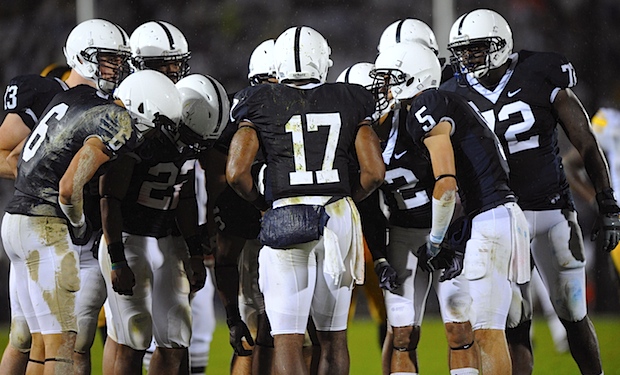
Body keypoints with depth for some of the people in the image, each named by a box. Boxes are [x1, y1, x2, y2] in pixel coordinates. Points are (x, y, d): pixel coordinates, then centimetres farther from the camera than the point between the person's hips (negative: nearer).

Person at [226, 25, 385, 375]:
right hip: (340, 219, 3)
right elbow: (374, 172, 2)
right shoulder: (350, 103, 7)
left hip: (285, 220, -3)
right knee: (333, 336, 15)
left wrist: (262, 203, 11)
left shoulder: (261, 106, 0)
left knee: (288, 340, -3)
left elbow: (237, 172, -7)